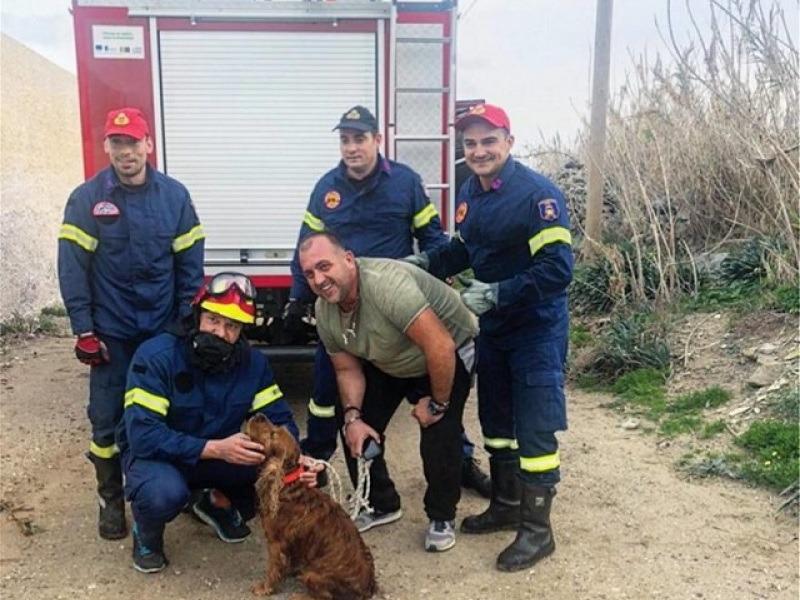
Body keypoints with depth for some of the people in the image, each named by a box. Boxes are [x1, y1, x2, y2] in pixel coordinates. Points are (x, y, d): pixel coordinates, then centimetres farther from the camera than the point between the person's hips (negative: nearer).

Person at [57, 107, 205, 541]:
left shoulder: (174, 195, 0)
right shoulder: (86, 199, -5)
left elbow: (190, 264, 2)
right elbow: (72, 268, -6)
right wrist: (84, 330, -10)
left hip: (164, 329, 1)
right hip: (111, 331, -1)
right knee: (107, 418, 5)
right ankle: (111, 499, 22)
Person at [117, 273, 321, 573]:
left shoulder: (253, 362, -11)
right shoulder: (155, 356, -26)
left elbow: (279, 421, -9)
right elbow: (143, 436, -32)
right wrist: (215, 448, -41)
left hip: (218, 454, 5)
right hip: (156, 454, -4)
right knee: (165, 492, -38)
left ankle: (220, 503, 11)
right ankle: (146, 531, 0)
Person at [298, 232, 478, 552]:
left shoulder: (386, 283, -39)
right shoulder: (324, 312, -13)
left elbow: (441, 348, -40)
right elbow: (347, 370, -2)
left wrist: (437, 404, -27)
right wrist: (352, 416, -18)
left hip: (450, 353, -6)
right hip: (386, 364, 7)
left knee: (439, 434, -20)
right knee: (357, 430, -3)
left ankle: (442, 518, 5)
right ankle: (380, 505, 20)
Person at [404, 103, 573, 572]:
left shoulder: (538, 194, -22)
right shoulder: (470, 193, 4)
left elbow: (558, 269, -27)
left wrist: (496, 293, -28)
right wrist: (426, 262, 1)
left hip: (537, 329, -8)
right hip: (493, 326, 8)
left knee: (534, 430, -3)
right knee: (496, 420, 18)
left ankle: (538, 530, 12)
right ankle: (506, 506, 36)